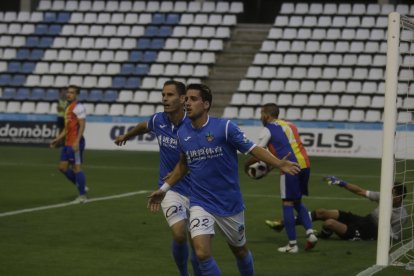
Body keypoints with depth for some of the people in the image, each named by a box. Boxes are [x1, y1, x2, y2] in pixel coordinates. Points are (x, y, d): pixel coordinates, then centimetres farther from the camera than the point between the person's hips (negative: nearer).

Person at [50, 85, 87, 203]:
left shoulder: (78, 107, -10)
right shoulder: (68, 108, 18)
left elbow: (82, 126, -18)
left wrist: (77, 142, -25)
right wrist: (57, 139, 20)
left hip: (75, 143, -10)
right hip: (68, 143, 10)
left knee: (76, 167, -6)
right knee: (63, 167, 8)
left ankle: (82, 196, 1)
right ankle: (81, 186, 18)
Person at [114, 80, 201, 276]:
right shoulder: (158, 120, -4)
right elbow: (143, 126, 21)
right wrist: (125, 136, 39)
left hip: (195, 192, -1)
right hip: (171, 189, 1)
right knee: (179, 235, -18)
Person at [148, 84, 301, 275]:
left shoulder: (224, 127, -14)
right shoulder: (182, 133, 0)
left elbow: (252, 149, -11)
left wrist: (279, 164, -25)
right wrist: (164, 188, 17)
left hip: (230, 204, -2)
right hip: (200, 204, 2)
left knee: (240, 251, 17)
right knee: (202, 253, -18)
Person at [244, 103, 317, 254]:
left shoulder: (268, 130, 2)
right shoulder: (290, 125, 24)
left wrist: (246, 164, 17)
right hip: (304, 163, 7)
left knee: (287, 204, 2)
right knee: (297, 202, 21)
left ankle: (292, 244, 3)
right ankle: (310, 233, 4)